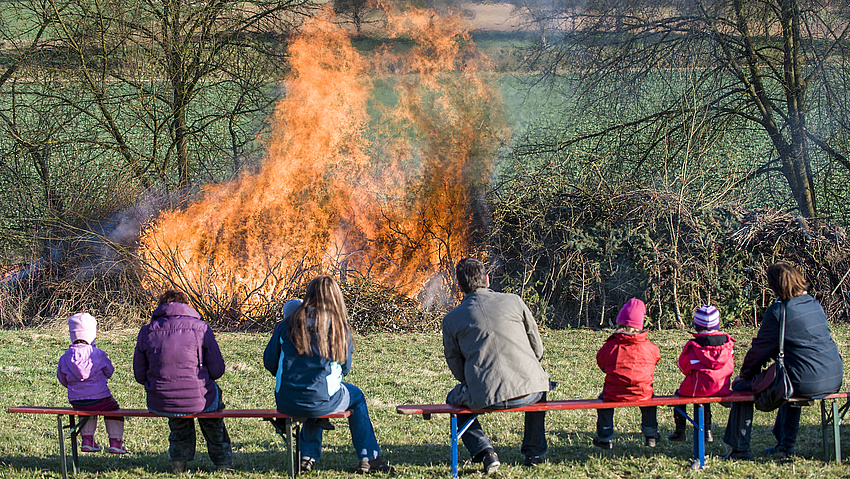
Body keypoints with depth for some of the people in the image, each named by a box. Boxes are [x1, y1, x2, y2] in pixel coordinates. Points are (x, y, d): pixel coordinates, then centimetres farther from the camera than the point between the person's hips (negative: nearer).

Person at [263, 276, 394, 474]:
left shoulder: (288, 324, 0)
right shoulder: (340, 328, -3)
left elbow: (269, 362, 5)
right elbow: (345, 368, 8)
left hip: (285, 403, 3)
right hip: (321, 402, -3)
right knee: (356, 396, 30)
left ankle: (308, 456, 41)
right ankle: (368, 459, 32)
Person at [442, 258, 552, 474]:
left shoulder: (451, 319, 5)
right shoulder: (514, 302, 5)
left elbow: (457, 368, 10)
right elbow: (537, 349, 13)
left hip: (484, 398, -1)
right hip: (528, 394, 1)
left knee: (454, 399, 32)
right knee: (539, 383, 38)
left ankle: (484, 451, 11)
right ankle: (534, 451, 36)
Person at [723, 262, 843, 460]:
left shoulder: (779, 310, -12)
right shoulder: (814, 304, 11)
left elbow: (761, 348, -5)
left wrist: (745, 372, 13)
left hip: (806, 383, -7)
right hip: (833, 379, 8)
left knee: (741, 386, 12)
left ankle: (740, 449, 20)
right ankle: (785, 445, 46)